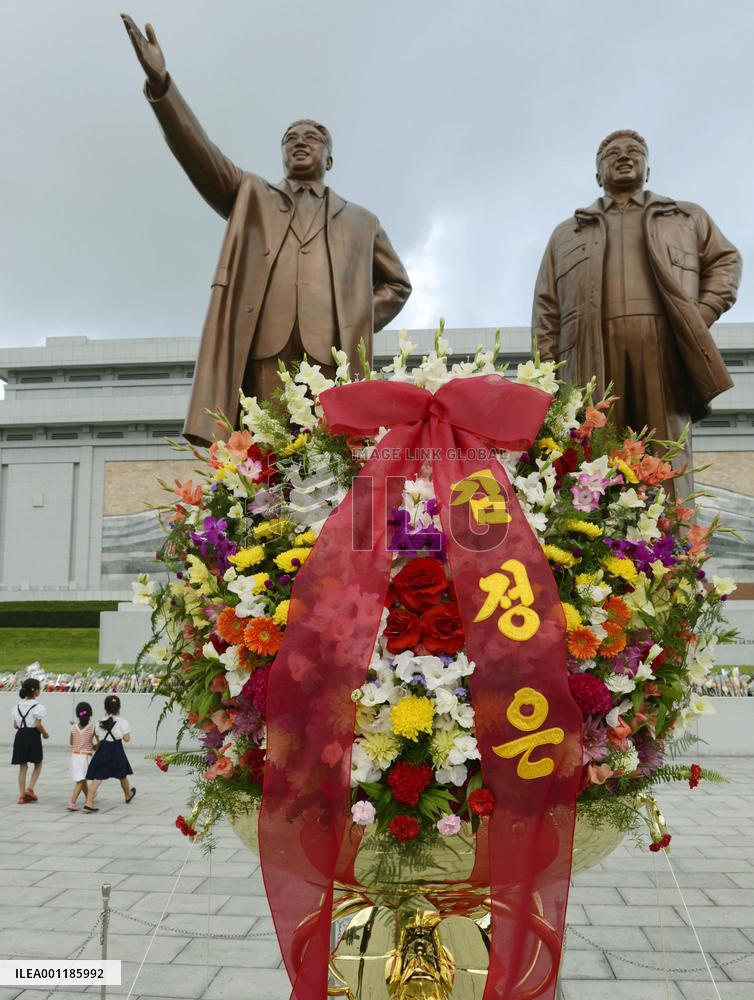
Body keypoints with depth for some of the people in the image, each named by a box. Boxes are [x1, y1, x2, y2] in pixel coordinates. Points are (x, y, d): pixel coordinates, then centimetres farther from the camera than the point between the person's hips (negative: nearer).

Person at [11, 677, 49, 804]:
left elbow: (15, 725, 9)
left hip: (20, 735, 5)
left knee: (23, 767, 11)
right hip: (33, 736, -5)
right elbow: (38, 724, -17)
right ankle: (30, 788, -4)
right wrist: (45, 733, 0)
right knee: (38, 764, 12)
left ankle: (22, 795, 11)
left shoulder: (18, 705, 8)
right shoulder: (37, 706, -11)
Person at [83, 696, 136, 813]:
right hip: (116, 751, -2)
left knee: (97, 778, -2)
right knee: (122, 775, 20)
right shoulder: (122, 722, -6)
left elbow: (99, 741, 9)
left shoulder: (100, 723, 5)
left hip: (103, 751, 2)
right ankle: (128, 795, 43)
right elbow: (127, 739, -7)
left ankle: (89, 803, -15)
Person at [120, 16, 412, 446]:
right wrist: (161, 83, -3)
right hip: (261, 351, 0)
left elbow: (397, 284, 33)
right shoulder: (251, 196, 27)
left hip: (332, 356, 1)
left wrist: (362, 322, 13)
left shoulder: (360, 220, 28)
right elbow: (200, 154, 12)